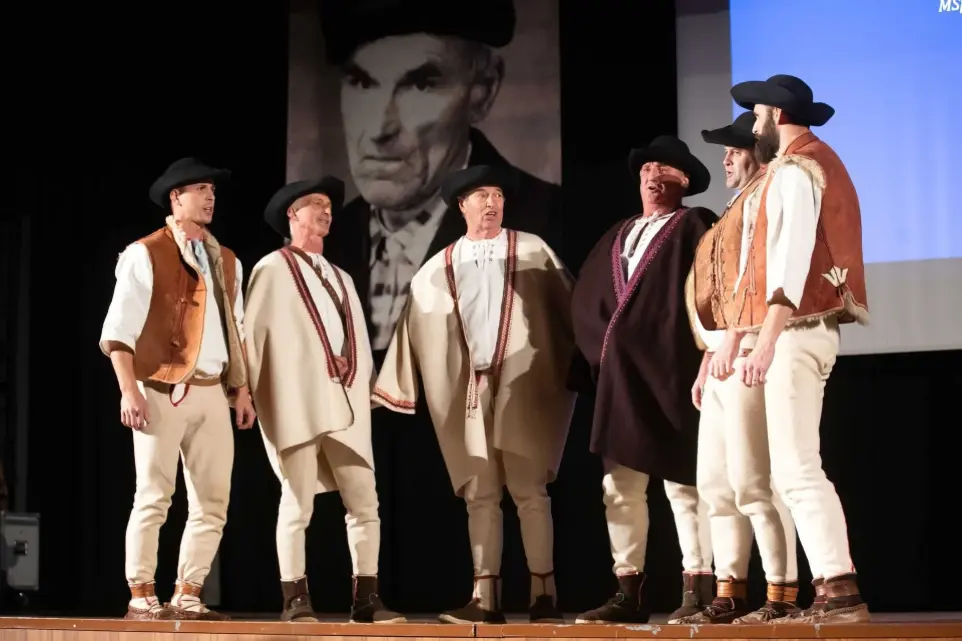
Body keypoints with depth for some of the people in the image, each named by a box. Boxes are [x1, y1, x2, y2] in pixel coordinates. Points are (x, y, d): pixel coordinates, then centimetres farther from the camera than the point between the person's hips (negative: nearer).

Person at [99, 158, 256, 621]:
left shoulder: (226, 261, 17)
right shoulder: (145, 255, -3)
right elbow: (119, 330, -7)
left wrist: (241, 389, 11)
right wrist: (130, 391, -16)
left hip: (212, 393, 6)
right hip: (162, 391, -6)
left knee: (212, 503, 4)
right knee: (153, 499, -4)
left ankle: (186, 597, 12)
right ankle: (141, 598, 3)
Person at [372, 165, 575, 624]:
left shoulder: (532, 251, 4)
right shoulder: (439, 268, 10)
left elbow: (568, 306, 0)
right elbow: (415, 326, 13)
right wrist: (390, 385, 11)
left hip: (521, 385, -3)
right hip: (470, 390, 3)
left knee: (529, 490, -3)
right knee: (479, 495, 3)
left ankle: (544, 594, 1)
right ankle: (486, 598, 5)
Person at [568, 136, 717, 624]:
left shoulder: (696, 227, 3)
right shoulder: (618, 236, 22)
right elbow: (585, 299, 22)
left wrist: (700, 354, -13)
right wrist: (606, 346, 10)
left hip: (672, 373, -6)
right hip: (622, 376, 6)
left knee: (683, 484, -5)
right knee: (620, 486, 2)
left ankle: (698, 592, -3)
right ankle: (629, 592, 5)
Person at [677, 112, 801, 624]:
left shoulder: (763, 199, -5)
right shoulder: (736, 210, 24)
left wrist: (741, 349, -22)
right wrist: (706, 364, 19)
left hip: (748, 356, -10)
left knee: (752, 481, -12)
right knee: (716, 483, 8)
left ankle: (782, 595, -9)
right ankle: (730, 595, 11)